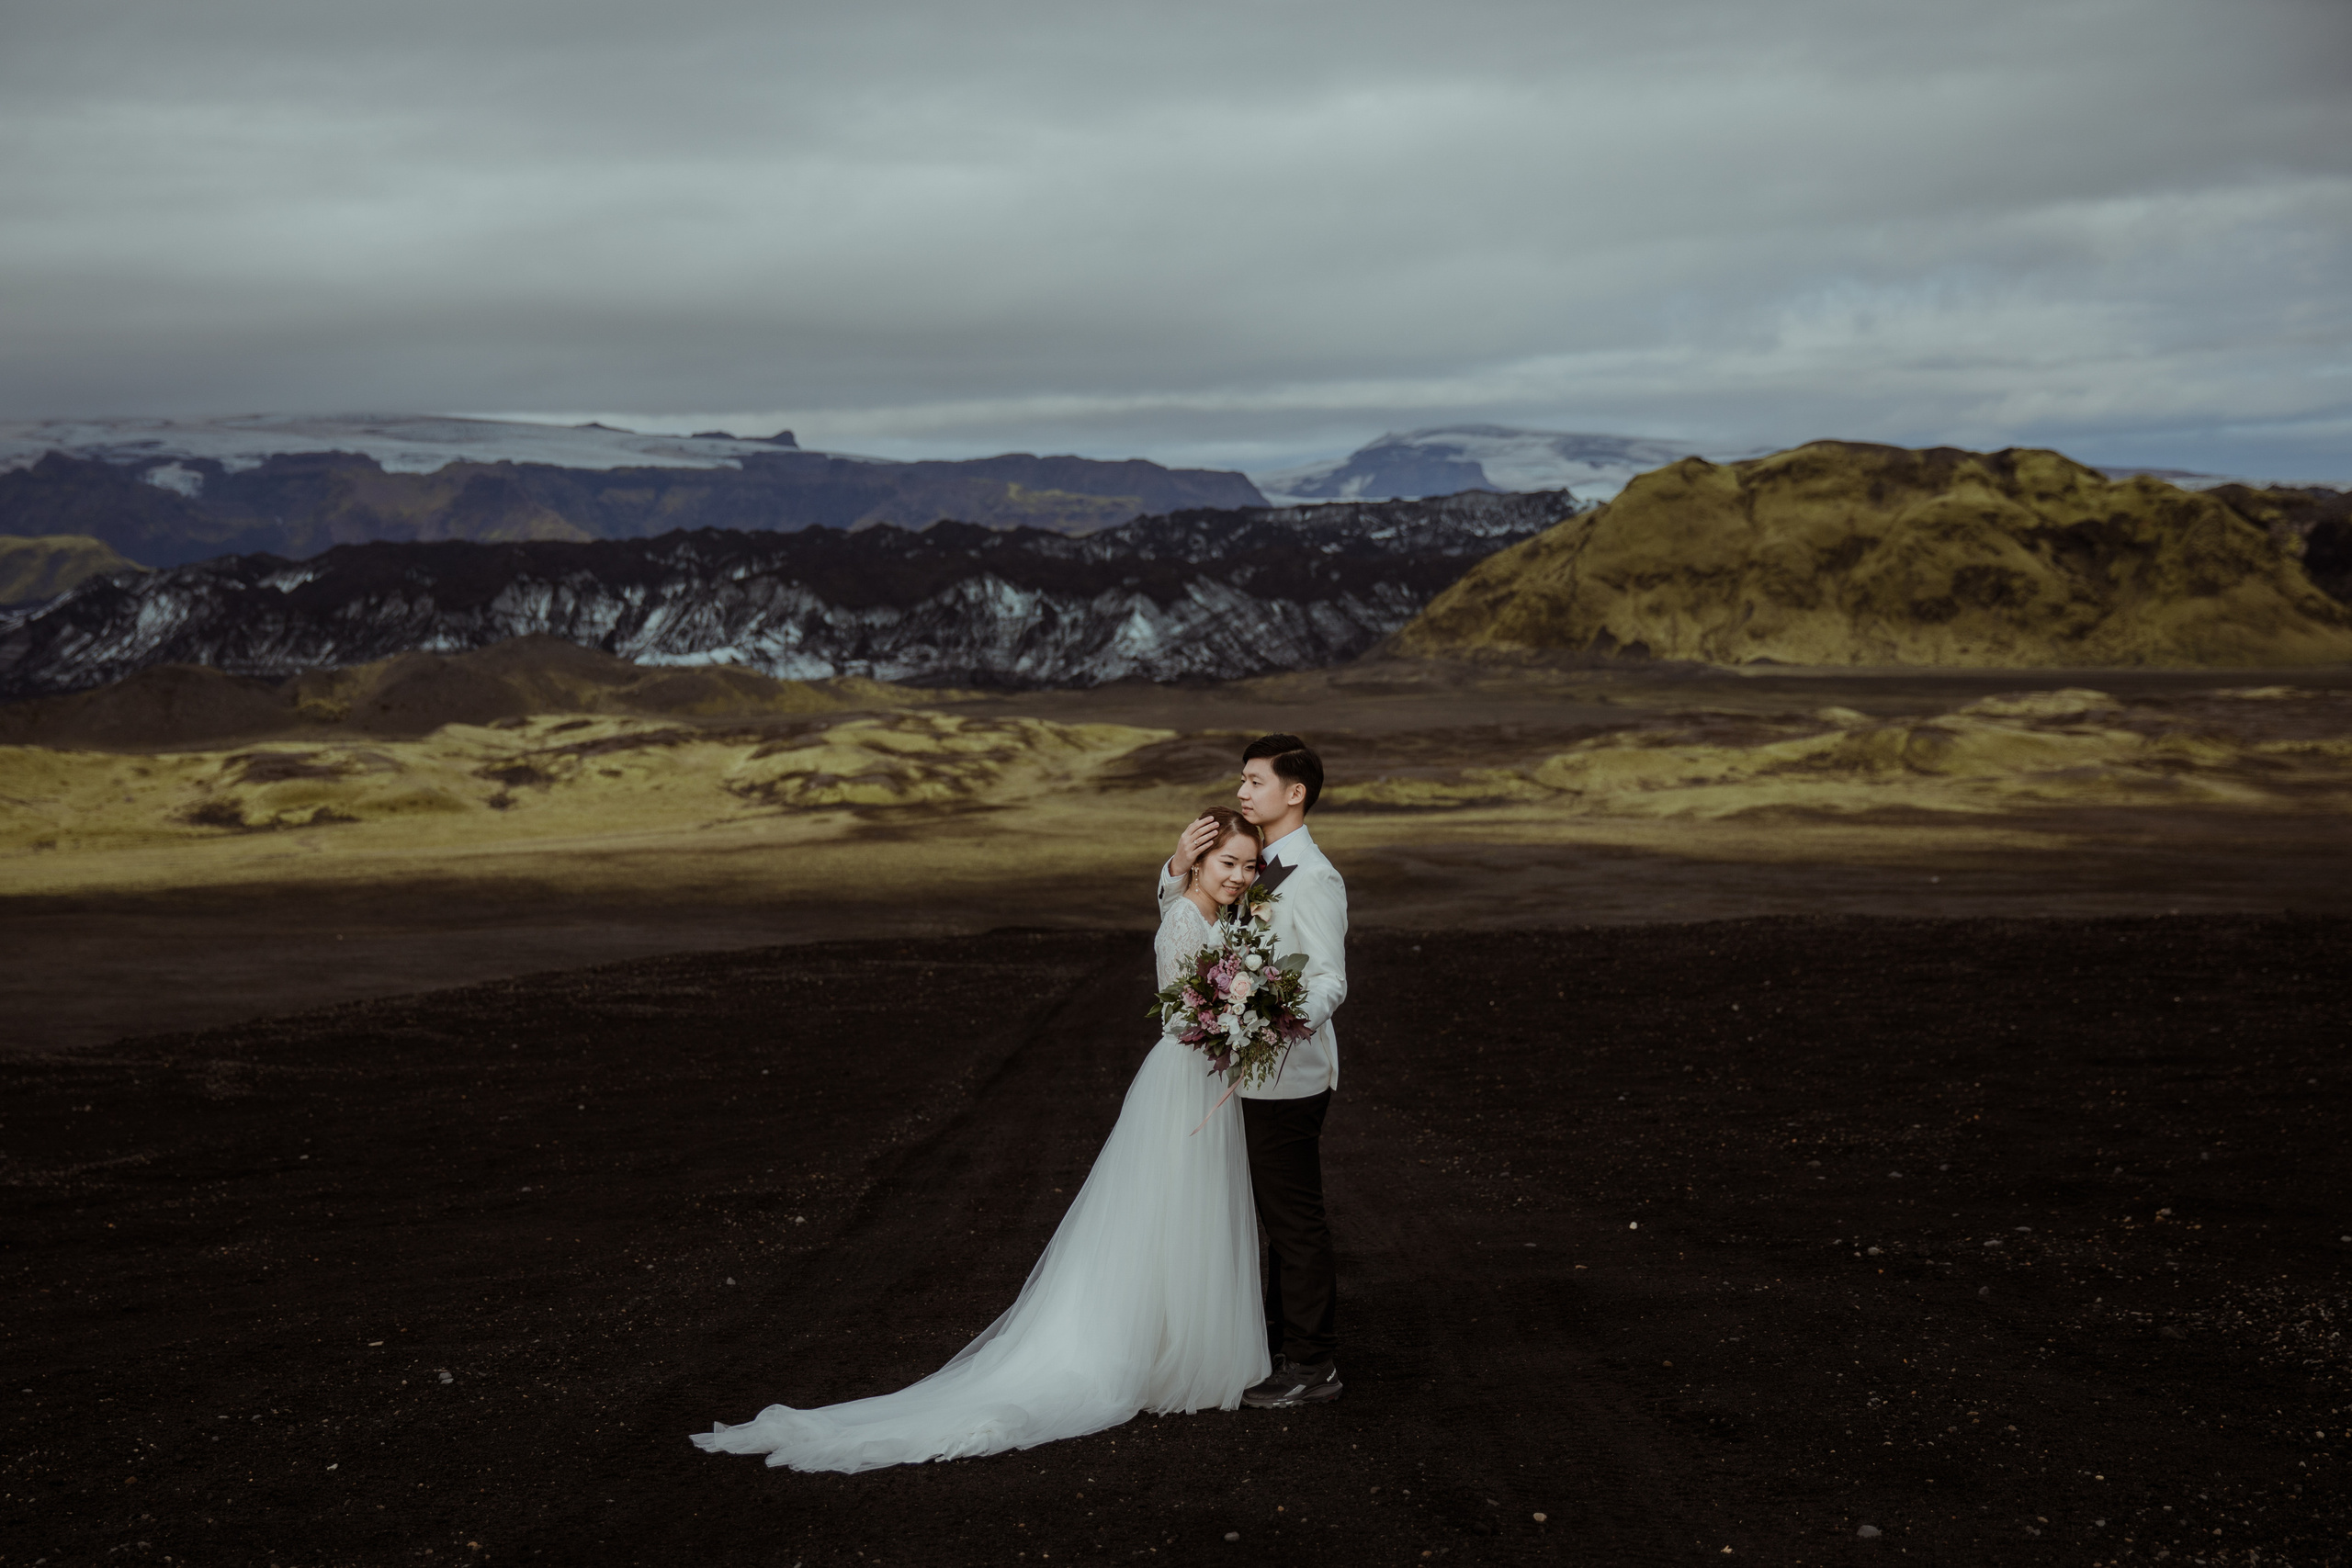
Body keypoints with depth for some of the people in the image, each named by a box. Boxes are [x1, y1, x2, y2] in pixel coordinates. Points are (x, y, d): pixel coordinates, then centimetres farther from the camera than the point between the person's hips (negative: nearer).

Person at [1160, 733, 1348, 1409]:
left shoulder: (1315, 879, -17)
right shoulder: (1259, 864, 9)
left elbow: (1330, 980, -21)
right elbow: (1179, 910, 17)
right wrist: (1181, 864, -5)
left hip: (1289, 1077, -9)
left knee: (1296, 1219, 1)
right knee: (1277, 1213, 19)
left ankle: (1313, 1365, 11)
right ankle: (1280, 1338, 32)